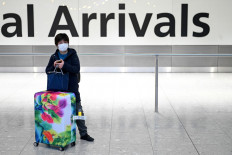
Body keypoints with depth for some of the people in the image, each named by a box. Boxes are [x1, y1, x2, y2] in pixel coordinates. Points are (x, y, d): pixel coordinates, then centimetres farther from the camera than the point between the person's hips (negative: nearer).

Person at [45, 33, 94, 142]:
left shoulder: (73, 55, -3)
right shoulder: (54, 57, 5)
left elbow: (76, 69, -16)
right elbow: (47, 71, 5)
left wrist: (64, 65, -28)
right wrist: (54, 66, -15)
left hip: (72, 88, -2)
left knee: (78, 110, 4)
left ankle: (83, 133, 13)